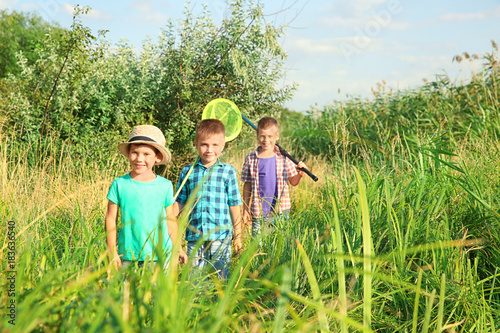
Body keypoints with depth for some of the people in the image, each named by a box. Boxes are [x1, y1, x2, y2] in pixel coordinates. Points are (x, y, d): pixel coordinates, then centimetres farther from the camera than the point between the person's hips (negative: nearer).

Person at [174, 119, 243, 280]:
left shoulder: (228, 172, 3)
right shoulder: (187, 172, 7)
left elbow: (234, 205, 6)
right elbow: (179, 202, 12)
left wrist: (237, 237, 7)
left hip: (220, 236, -1)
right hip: (194, 237, 1)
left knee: (220, 277, 3)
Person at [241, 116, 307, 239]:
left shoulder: (284, 157, 0)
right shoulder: (251, 159, 0)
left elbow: (293, 182, 5)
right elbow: (247, 185, 5)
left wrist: (300, 174, -17)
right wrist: (245, 210, 5)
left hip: (281, 211, 0)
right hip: (258, 212, 0)